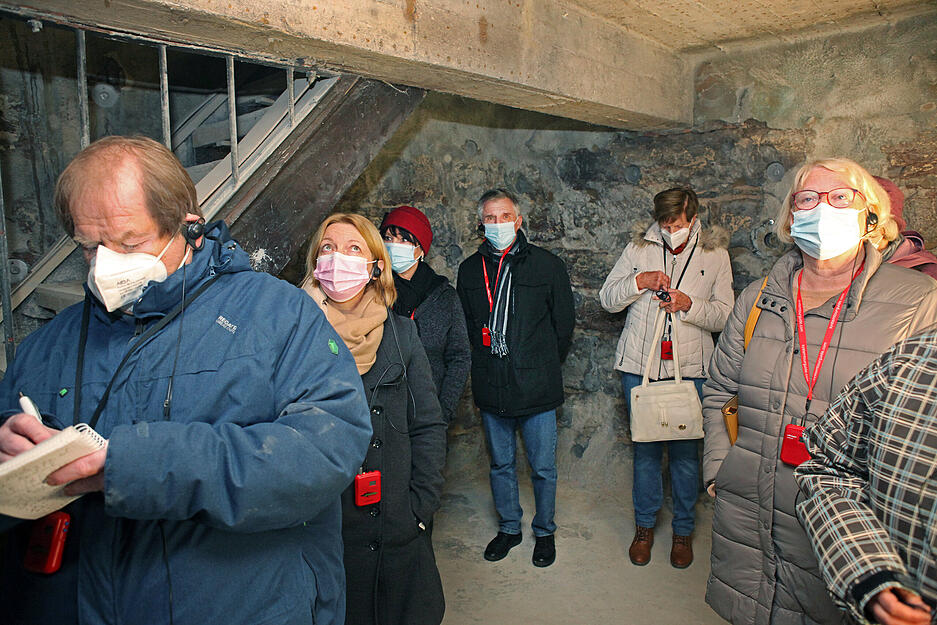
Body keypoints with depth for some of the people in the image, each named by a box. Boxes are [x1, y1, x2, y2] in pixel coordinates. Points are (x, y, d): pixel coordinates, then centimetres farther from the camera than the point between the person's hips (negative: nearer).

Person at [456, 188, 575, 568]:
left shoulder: (547, 265, -3)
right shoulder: (470, 270, 5)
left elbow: (564, 324, 3)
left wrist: (543, 368, 6)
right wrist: (486, 365, 10)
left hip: (537, 391, -2)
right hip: (491, 390, 3)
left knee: (543, 468, 10)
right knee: (501, 465, 17)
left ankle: (545, 532, 32)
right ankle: (509, 528, 37)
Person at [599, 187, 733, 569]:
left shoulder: (714, 254, 4)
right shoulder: (638, 248, 5)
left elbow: (724, 315, 2)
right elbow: (607, 298, 5)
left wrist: (689, 304, -16)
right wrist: (638, 282, -12)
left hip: (690, 368, -1)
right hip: (640, 365, 1)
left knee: (685, 450, 6)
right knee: (645, 448, 10)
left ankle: (683, 530, 27)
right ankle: (645, 525, 28)